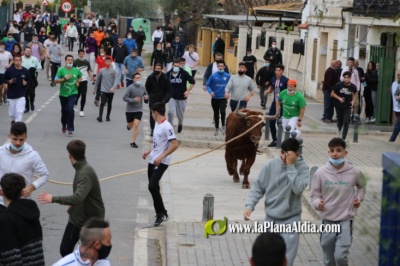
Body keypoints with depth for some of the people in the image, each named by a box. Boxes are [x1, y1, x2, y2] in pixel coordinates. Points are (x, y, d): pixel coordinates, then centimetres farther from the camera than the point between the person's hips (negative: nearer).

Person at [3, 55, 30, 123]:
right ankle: (13, 120, 44)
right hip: (11, 94, 1)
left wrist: (26, 83, -10)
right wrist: (8, 82, -15)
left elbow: (29, 80, 11)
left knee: (19, 112, -12)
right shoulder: (9, 70, -6)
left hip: (21, 95, -1)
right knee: (12, 113, 12)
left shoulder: (25, 71, -3)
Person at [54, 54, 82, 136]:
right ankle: (64, 125, 42)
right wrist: (65, 78, -22)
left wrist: (78, 81, 3)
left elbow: (80, 77, 22)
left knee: (70, 109, -20)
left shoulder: (76, 70, 0)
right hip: (63, 94, 0)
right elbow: (56, 80, -13)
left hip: (73, 93, 0)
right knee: (64, 111, 14)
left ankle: (70, 129, -13)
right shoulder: (61, 70, -8)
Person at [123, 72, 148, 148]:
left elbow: (145, 94, 16)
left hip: (139, 109, 2)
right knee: (130, 126, 14)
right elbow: (124, 98, -16)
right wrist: (133, 100, -27)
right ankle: (129, 125, 55)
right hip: (130, 110, -2)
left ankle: (133, 142, -3)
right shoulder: (130, 88, -17)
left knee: (136, 125, -12)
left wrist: (146, 97, -7)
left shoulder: (142, 87, -3)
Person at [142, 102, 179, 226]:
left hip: (161, 163, -9)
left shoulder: (166, 126, -17)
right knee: (153, 187, 11)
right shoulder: (157, 125, 11)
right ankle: (161, 213, 21)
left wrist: (161, 157, -26)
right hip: (152, 161, 9)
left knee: (152, 186, -18)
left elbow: (175, 145, -23)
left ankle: (161, 213, -6)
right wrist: (148, 151, 15)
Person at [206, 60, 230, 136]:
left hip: (223, 98, -2)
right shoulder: (213, 76, -6)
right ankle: (216, 128, 33)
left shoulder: (228, 76, -5)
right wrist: (210, 92, -16)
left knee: (222, 112, -23)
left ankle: (223, 125, 1)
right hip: (215, 98, 2)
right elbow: (208, 85, 1)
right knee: (216, 114, 14)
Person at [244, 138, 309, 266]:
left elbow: (298, 188, -25)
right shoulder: (271, 164, -4)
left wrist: (290, 166, -23)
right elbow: (258, 187, 0)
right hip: (270, 219, 3)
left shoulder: (302, 167, -10)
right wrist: (250, 205, -13)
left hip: (290, 220, -3)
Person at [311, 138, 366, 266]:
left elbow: (362, 186, 15)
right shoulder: (321, 172, -9)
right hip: (328, 219, 2)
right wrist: (317, 203, -19)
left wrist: (359, 197, -1)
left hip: (346, 219, -2)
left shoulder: (354, 172, -8)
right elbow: (315, 194, 1)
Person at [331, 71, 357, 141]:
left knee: (346, 122, -14)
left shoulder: (353, 87, -12)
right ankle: (339, 129, 52)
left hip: (347, 107, -1)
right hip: (339, 106, 1)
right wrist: (339, 98, -18)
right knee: (340, 121, 14)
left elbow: (355, 94, 11)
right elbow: (332, 93, -2)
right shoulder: (338, 85, -15)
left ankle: (343, 138, -7)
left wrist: (353, 101, -4)